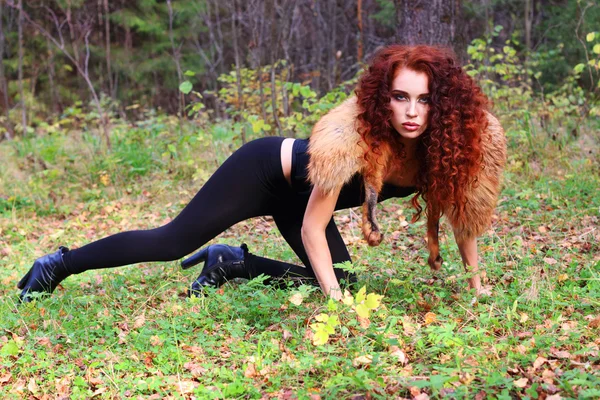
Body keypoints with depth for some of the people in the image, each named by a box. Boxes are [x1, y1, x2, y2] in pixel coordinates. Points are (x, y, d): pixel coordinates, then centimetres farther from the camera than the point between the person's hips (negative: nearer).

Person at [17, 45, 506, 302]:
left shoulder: (449, 142, -22)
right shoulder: (350, 137, -38)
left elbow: (465, 211, -7)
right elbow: (313, 228, -29)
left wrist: (477, 286, -6)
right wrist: (337, 303, -29)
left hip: (298, 192, 7)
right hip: (266, 170, -6)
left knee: (340, 280, 4)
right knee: (172, 242, -2)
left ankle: (230, 263, 19)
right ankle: (57, 265, 16)